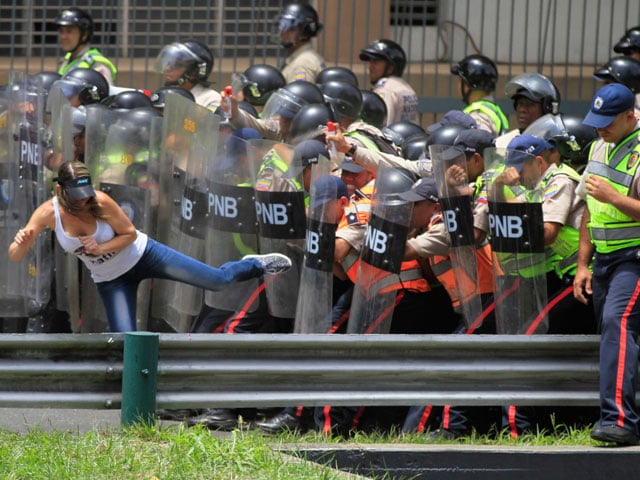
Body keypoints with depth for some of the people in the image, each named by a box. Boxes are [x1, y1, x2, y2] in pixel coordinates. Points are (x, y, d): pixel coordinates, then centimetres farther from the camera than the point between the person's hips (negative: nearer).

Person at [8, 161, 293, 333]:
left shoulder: (100, 202, -27)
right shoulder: (48, 214, -21)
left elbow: (130, 234, -14)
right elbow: (15, 257, -21)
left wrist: (101, 249, -30)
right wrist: (21, 242, -44)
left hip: (142, 254, -2)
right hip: (110, 280, 2)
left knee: (218, 280, -1)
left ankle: (256, 265, 29)